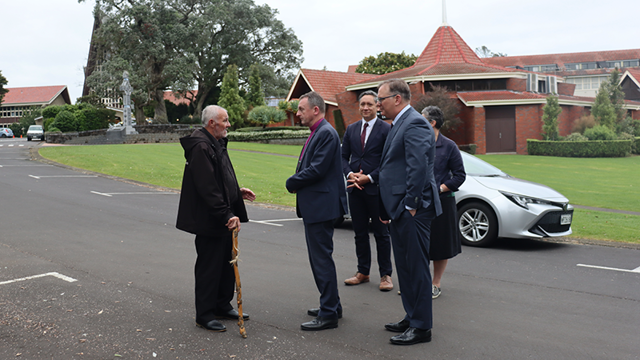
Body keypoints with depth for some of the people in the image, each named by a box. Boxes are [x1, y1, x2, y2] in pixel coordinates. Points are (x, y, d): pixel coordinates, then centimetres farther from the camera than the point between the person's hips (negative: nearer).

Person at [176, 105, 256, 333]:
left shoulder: (217, 143, 15)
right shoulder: (201, 147, -19)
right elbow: (208, 189, -25)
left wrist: (238, 192, 14)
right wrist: (227, 215, -26)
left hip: (224, 219, 10)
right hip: (209, 221, -10)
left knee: (227, 263, 17)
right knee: (209, 267, 0)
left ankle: (223, 305, 31)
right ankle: (204, 315, 12)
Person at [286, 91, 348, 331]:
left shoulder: (326, 133, -16)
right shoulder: (317, 133, 17)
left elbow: (317, 169, -23)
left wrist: (292, 183, -9)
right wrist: (296, 183, 0)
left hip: (321, 206, -11)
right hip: (314, 206, 11)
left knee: (322, 259, -5)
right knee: (318, 257, 18)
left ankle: (328, 314, 2)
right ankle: (331, 305, 29)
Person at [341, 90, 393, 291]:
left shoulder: (386, 130, -5)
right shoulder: (351, 130, 11)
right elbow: (344, 156, 12)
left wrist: (369, 177, -15)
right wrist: (350, 174, -7)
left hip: (376, 188, -5)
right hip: (355, 189, 5)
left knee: (381, 233, 4)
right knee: (360, 233, 12)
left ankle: (385, 275, 12)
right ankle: (363, 272, 22)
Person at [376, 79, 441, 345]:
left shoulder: (415, 124, -14)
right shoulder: (399, 124, 19)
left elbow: (419, 166, -23)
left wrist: (410, 205, -21)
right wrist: (388, 208, 19)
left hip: (412, 211, -11)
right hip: (399, 209, 11)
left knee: (416, 267, -3)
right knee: (405, 267, 17)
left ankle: (421, 327, 5)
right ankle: (412, 318, 29)